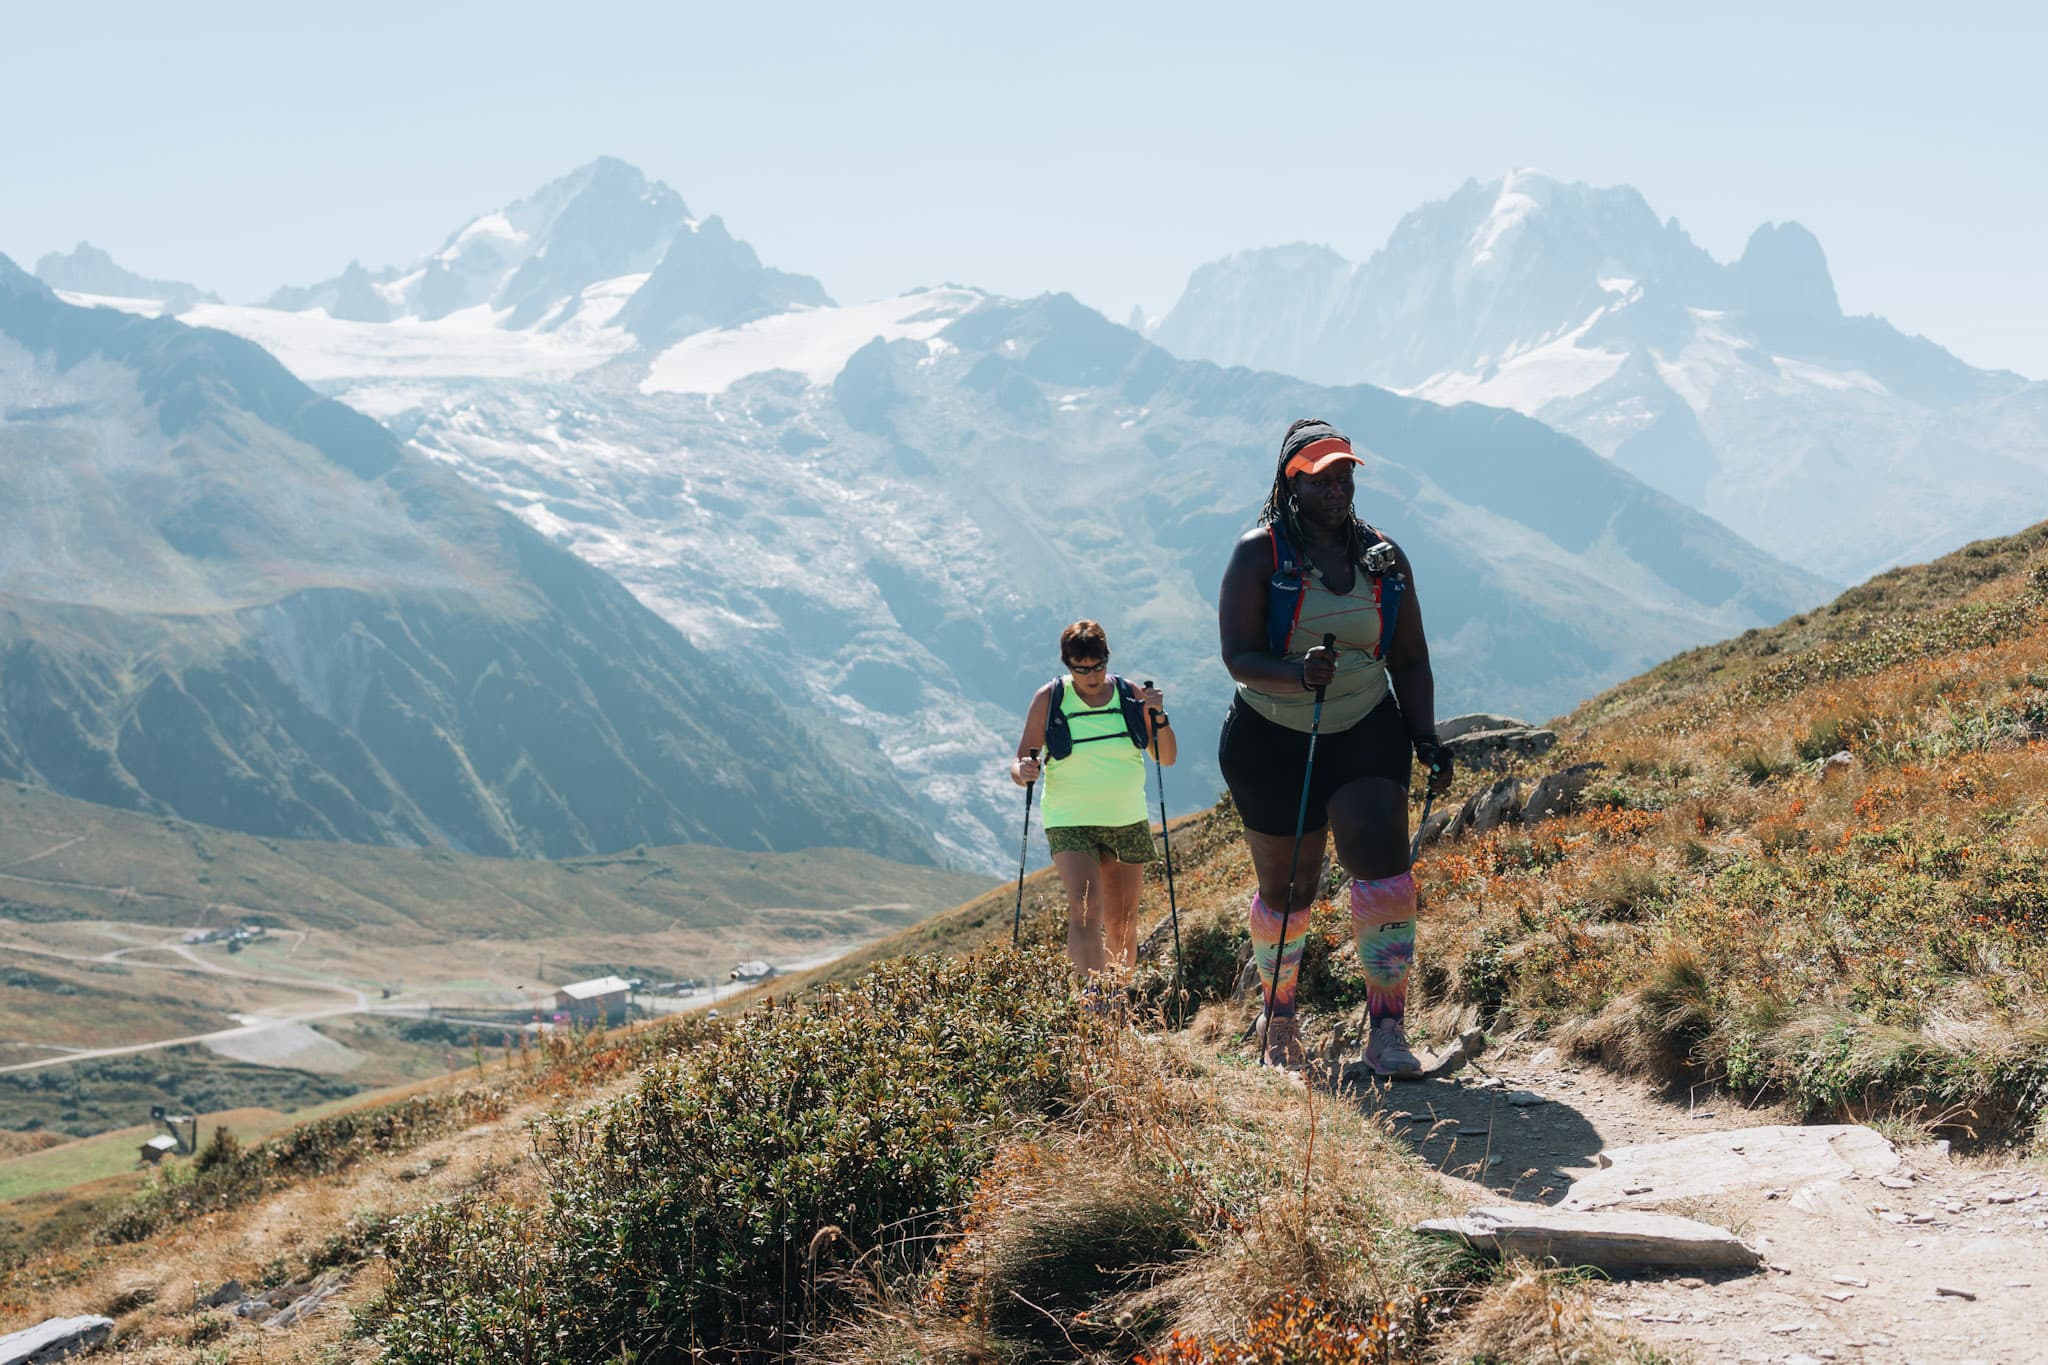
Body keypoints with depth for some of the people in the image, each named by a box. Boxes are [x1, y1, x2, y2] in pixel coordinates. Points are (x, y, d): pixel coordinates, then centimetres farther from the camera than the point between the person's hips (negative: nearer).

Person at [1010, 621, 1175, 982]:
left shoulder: (1131, 694, 2)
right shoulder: (1050, 699, -4)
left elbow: (1167, 758, 5)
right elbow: (1021, 762, -2)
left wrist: (1158, 716, -12)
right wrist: (1022, 772, -25)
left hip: (1128, 821, 3)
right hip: (1071, 823, -3)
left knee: (1122, 922, 10)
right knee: (1086, 912, -21)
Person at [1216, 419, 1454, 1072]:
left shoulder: (1384, 558, 4)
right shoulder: (1259, 553, -7)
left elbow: (1410, 659, 10)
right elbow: (1238, 656, -16)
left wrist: (1426, 738, -3)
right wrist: (1300, 676, -35)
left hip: (1366, 732, 2)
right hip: (1273, 742, -2)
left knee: (1383, 861, -18)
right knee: (1287, 890, 9)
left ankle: (1387, 1030, -15)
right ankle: (1278, 1013, 34)